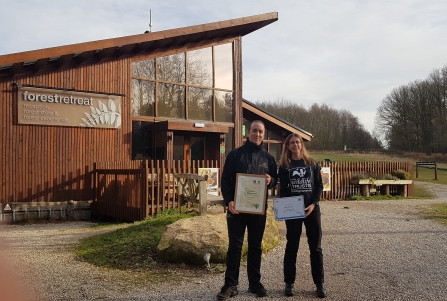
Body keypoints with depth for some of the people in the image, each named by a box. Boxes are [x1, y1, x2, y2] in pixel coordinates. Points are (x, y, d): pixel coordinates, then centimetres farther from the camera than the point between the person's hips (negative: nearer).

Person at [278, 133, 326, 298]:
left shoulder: (312, 163, 4)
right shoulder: (284, 166, 4)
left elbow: (319, 186, 3)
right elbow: (283, 190, 4)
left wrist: (313, 204, -11)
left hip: (312, 209, 0)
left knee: (315, 247, 4)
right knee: (292, 246, 6)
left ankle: (320, 283, 13)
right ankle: (289, 283, 14)